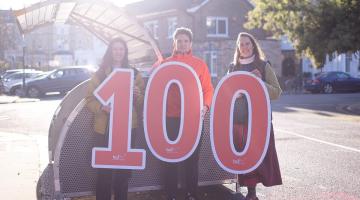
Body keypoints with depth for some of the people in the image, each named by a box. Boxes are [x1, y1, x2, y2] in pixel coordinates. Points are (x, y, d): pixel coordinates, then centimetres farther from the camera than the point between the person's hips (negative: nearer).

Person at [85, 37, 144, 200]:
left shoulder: (134, 73, 10)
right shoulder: (100, 74, 5)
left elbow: (142, 103, 11)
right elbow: (90, 100, 2)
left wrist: (138, 94, -12)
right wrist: (102, 107, -18)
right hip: (105, 127, -1)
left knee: (124, 166, 5)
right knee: (104, 166, -5)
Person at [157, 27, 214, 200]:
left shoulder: (200, 64, 7)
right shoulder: (165, 64, 7)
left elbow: (208, 89, 5)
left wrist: (205, 105, -12)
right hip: (171, 119, 0)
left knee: (192, 158, 6)